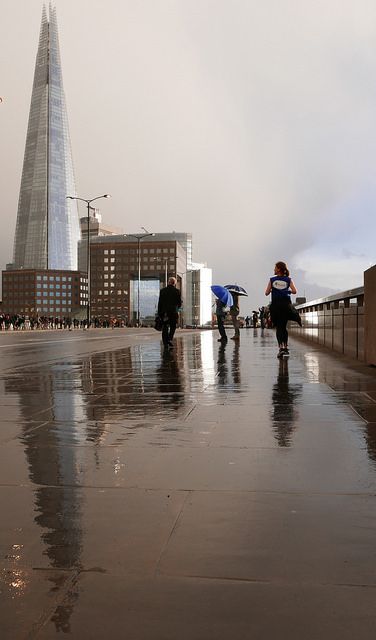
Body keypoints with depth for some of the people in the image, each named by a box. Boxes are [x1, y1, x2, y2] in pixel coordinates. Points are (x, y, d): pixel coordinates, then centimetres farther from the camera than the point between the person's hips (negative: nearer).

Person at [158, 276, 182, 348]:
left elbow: (160, 302, 1)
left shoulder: (162, 290, 0)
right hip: (173, 312, -1)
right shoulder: (177, 291, -4)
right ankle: (170, 339, -6)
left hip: (164, 312, 1)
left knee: (165, 327, 8)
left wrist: (159, 313, 6)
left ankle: (165, 343, 5)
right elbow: (179, 303, -1)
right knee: (173, 327, 13)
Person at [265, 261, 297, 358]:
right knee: (284, 326, 16)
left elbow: (267, 293, -1)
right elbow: (295, 291, -8)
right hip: (286, 304, 2)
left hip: (276, 304, -2)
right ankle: (285, 347, 17)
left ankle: (281, 347, -17)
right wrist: (289, 291, 13)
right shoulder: (288, 280, 4)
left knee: (278, 327, -1)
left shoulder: (272, 280, 2)